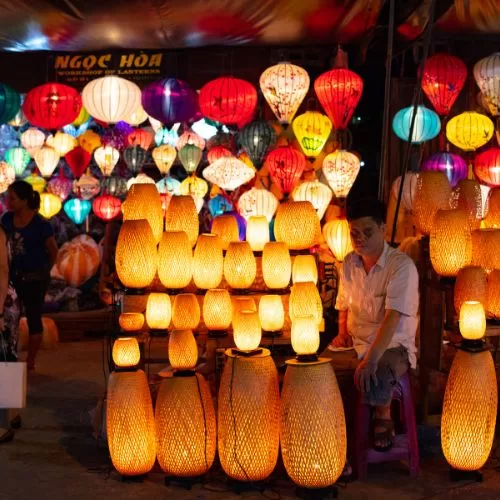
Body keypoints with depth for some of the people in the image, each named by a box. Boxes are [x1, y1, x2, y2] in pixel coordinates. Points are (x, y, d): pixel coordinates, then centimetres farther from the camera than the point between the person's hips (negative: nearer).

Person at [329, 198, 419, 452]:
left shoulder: (401, 265, -14)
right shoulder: (349, 263, 7)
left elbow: (393, 316, -24)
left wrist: (371, 359, -34)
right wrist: (342, 333, 2)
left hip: (393, 346, -5)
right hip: (355, 344, 5)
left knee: (373, 378, -37)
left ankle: (383, 419, -3)